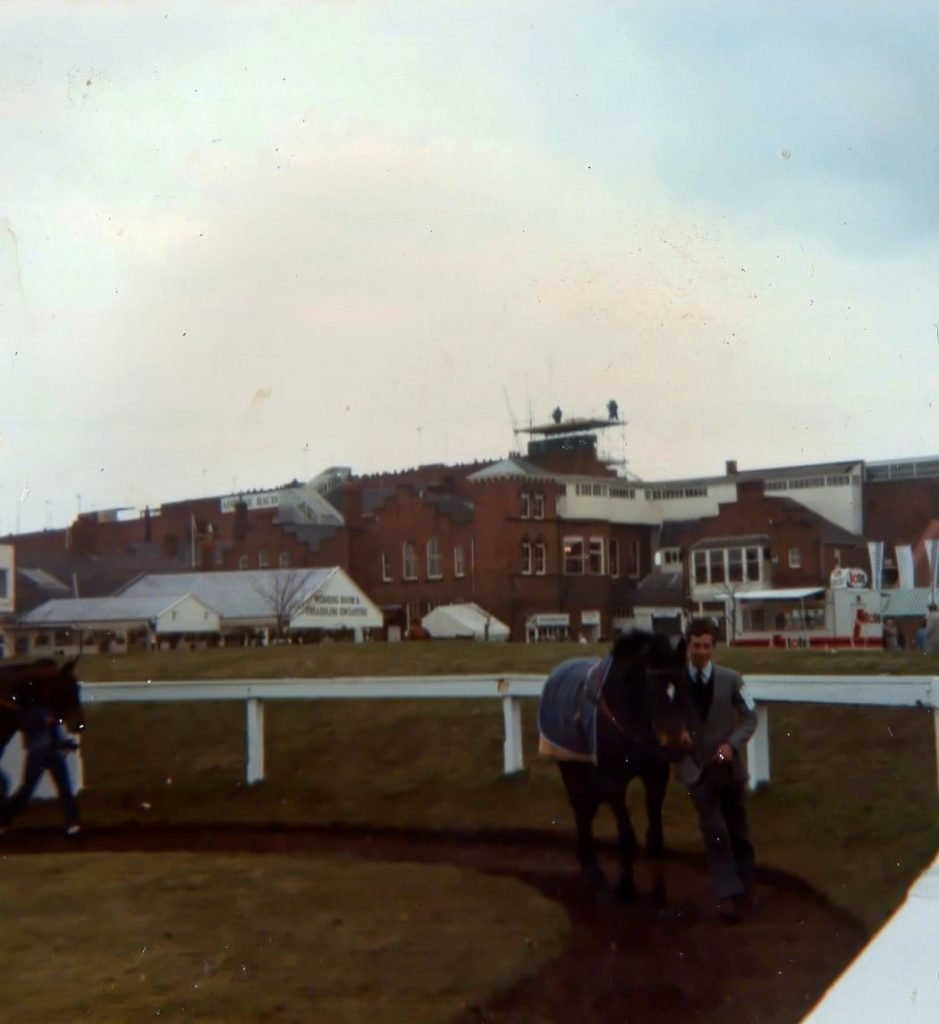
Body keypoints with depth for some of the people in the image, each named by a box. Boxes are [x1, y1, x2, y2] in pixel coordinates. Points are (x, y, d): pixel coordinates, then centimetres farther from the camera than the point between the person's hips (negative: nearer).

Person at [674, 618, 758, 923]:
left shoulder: (731, 679, -4)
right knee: (715, 831, -10)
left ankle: (745, 889, 31)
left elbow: (750, 717, 0)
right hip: (696, 768, -2)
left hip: (729, 765, 2)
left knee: (738, 829, 14)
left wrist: (732, 743, -14)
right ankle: (728, 895, -6)